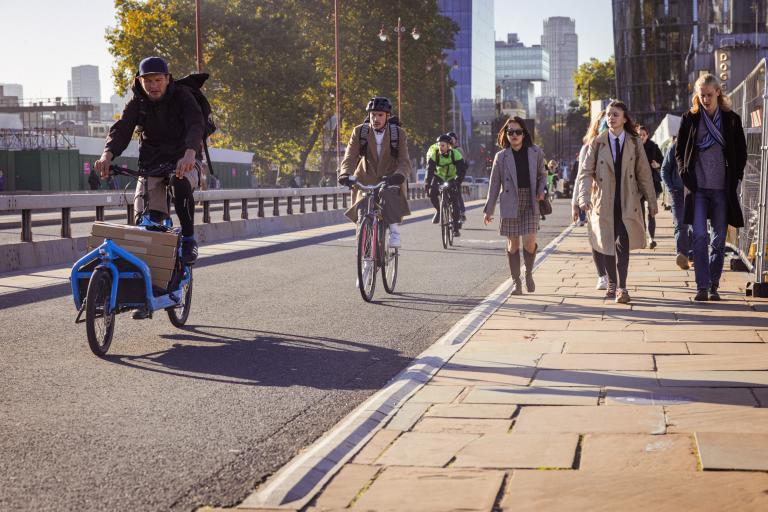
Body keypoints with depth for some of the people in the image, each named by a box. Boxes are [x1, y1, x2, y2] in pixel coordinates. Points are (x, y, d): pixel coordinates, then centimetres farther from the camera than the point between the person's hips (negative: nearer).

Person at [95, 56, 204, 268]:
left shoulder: (182, 96, -9)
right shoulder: (137, 103, 0)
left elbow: (196, 125, -26)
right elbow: (121, 129, -14)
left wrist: (190, 153, -48)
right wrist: (108, 154, -37)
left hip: (184, 160, -3)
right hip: (151, 163, 3)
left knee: (181, 183, -38)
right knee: (145, 219, -15)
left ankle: (188, 240, -22)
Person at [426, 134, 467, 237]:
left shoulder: (455, 154, -25)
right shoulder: (434, 154, -22)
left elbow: (462, 170, -31)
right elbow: (430, 170, -29)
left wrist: (458, 182, -46)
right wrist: (427, 183, -42)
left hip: (452, 178, -1)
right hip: (439, 177, 1)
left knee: (455, 200, -11)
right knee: (432, 193, -24)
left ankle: (456, 227, -2)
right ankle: (438, 210, 5)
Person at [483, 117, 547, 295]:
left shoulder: (536, 152, 5)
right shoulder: (501, 156, 2)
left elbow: (542, 174, 18)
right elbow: (494, 184, 6)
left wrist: (541, 190, -2)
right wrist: (488, 210, 6)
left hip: (530, 202, 0)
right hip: (510, 203, 0)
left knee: (529, 242, -10)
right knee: (513, 243, 2)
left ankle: (529, 274, 17)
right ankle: (516, 282, 14)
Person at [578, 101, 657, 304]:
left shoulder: (634, 143, 5)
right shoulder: (597, 143, 3)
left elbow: (644, 173, 7)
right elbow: (586, 172, -1)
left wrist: (652, 201, 8)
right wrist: (584, 197, -17)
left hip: (627, 202, -1)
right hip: (604, 201, 1)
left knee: (623, 243, -13)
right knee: (608, 245, 9)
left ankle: (621, 288, -14)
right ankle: (612, 284, 25)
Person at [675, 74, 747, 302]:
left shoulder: (732, 120, 4)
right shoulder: (690, 119, 4)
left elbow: (741, 153, 10)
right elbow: (679, 151, 10)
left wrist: (734, 178, 0)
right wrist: (686, 175, -1)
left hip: (722, 189, 1)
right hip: (697, 188, -1)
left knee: (719, 238, 4)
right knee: (700, 236, -9)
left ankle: (714, 285, 13)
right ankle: (702, 286, -8)